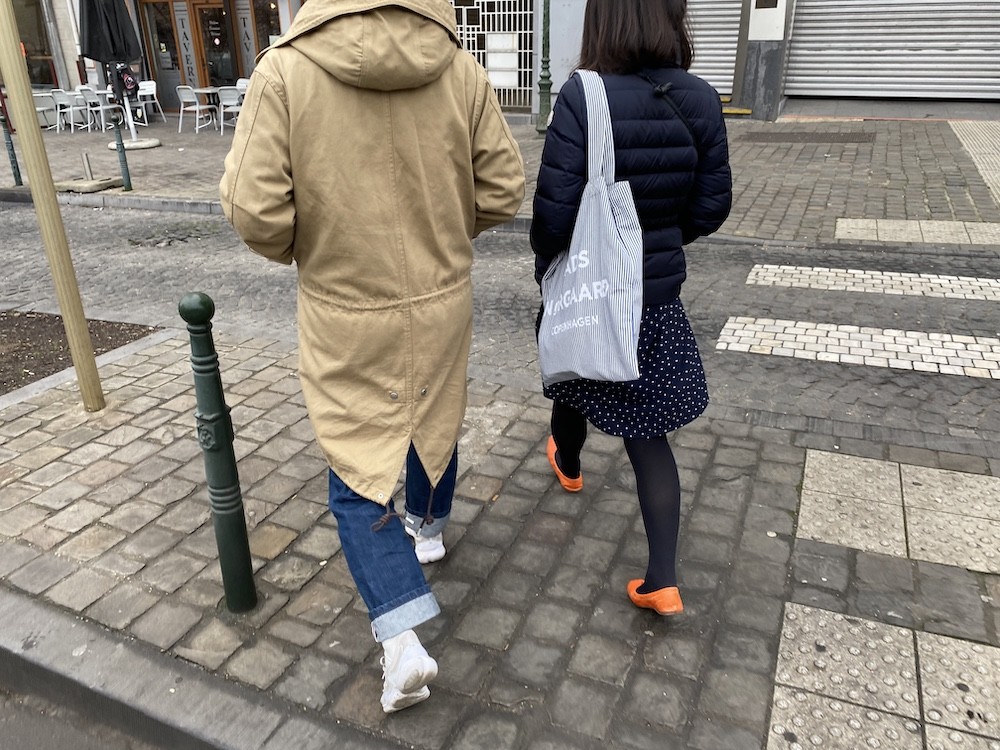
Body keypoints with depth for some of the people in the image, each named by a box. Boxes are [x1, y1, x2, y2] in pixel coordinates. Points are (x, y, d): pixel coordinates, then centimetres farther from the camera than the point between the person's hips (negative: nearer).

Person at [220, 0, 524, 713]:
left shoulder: (286, 70, -16)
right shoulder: (462, 70, -9)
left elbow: (254, 208, -17)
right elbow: (503, 191, -4)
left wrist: (302, 250, 5)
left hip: (346, 314, -2)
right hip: (444, 299, 3)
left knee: (357, 472, 10)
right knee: (434, 422, 27)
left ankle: (403, 641, 6)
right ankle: (429, 526, 52)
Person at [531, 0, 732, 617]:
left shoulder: (582, 99, -18)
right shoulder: (700, 100, -5)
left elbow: (555, 208, -19)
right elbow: (712, 205, 0)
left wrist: (546, 258, 1)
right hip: (658, 296, 3)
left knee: (573, 386, 27)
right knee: (649, 432, 10)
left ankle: (569, 466, 58)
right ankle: (663, 580, 10)